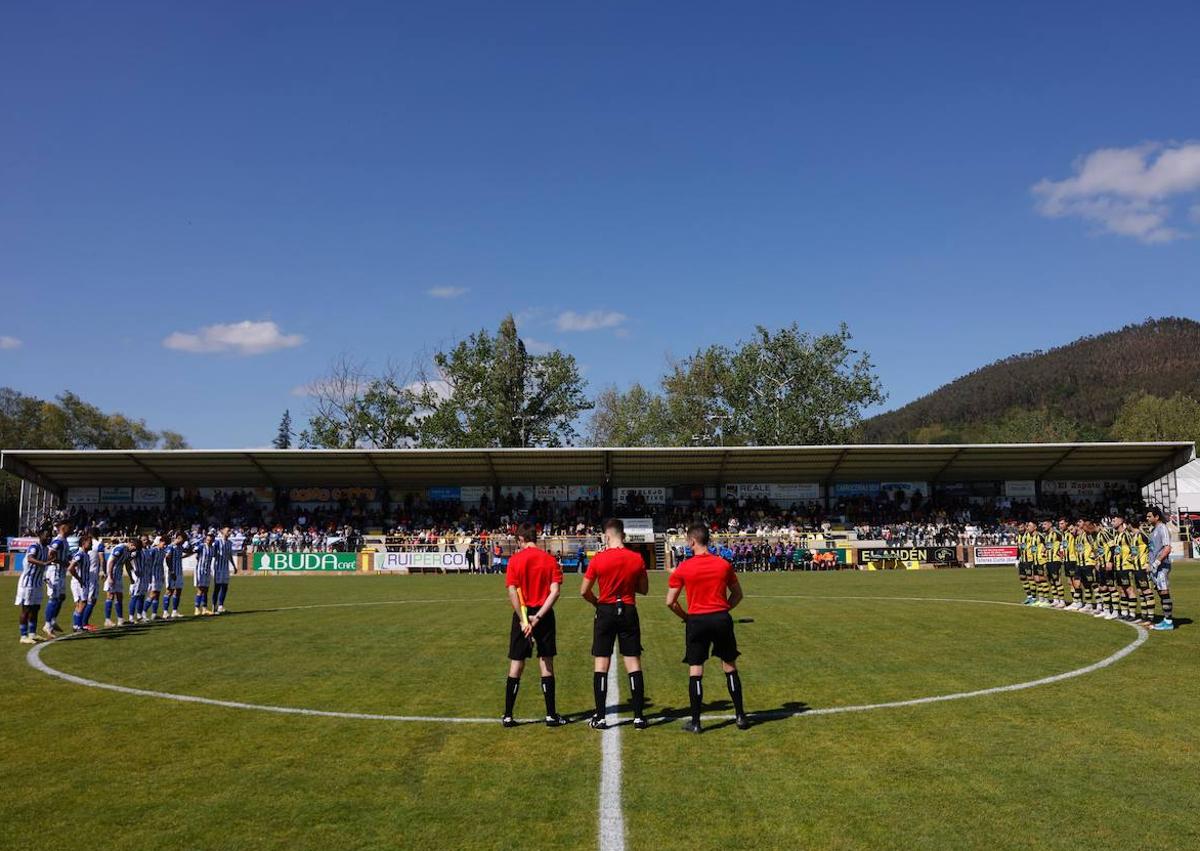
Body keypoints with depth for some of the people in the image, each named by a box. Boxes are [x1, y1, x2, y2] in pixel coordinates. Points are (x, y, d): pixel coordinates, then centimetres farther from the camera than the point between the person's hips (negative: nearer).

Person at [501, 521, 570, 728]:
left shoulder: (515, 560, -4)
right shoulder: (550, 559, 0)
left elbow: (512, 591, -12)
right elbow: (555, 591, -9)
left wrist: (524, 619, -12)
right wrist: (539, 616, -12)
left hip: (522, 615, -1)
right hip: (545, 615, 1)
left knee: (516, 665, 7)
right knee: (546, 664, 8)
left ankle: (508, 716, 12)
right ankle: (551, 715, 10)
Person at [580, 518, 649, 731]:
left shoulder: (598, 559, -9)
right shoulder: (637, 559, -4)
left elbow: (584, 591, -4)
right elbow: (644, 588, 7)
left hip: (606, 612, -1)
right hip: (629, 612, 2)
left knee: (601, 664, 5)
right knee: (633, 663, 6)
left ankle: (600, 717, 7)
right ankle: (639, 716, 7)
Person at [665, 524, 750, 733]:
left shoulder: (683, 569, -5)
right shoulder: (724, 564, 2)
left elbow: (670, 602, -3)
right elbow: (737, 594, 11)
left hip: (696, 621, -2)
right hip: (722, 619, 2)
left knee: (695, 670, 4)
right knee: (730, 667, 13)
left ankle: (695, 722, 7)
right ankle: (740, 716, 18)